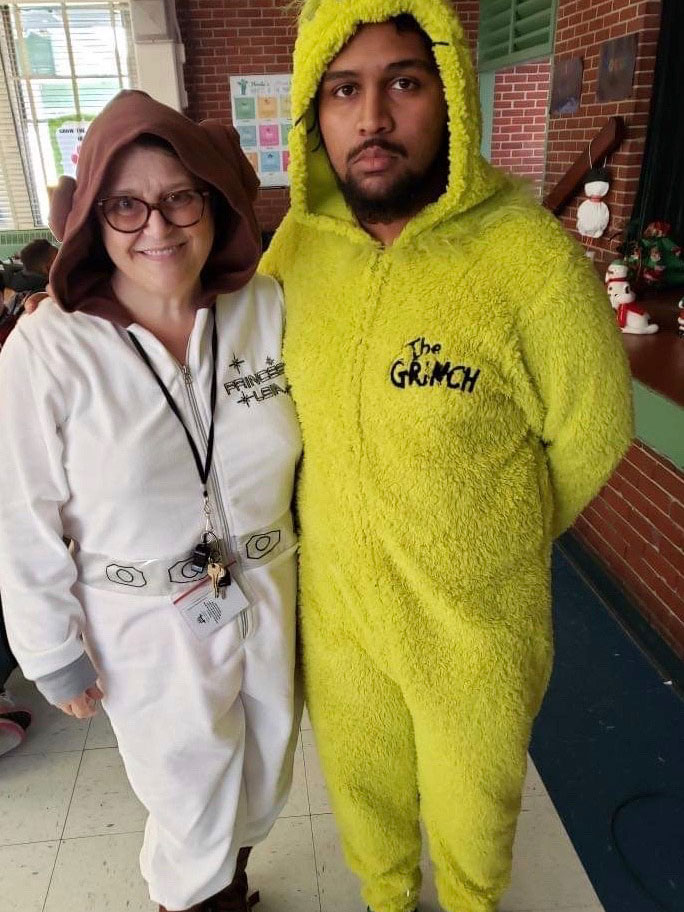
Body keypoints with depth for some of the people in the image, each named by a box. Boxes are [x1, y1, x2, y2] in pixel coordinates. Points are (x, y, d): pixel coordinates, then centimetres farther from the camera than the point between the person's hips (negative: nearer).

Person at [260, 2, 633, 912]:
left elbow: (589, 436, -9)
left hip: (477, 629, -3)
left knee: (470, 813, 24)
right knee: (362, 786, 28)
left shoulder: (534, 258, -23)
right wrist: (341, 528, 8)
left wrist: (492, 546, 3)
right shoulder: (297, 247, -9)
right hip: (334, 607, 4)